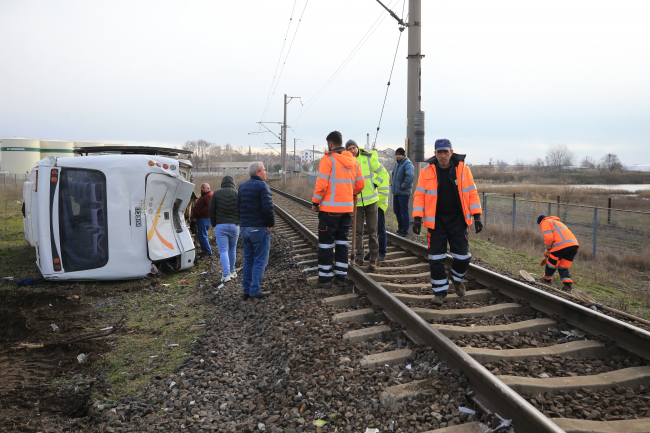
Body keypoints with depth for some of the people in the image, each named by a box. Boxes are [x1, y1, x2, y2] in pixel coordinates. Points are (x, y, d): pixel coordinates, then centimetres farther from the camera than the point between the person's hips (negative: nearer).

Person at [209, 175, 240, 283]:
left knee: (223, 250, -1)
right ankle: (232, 271, 26)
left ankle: (226, 274, -10)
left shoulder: (216, 194, 2)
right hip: (234, 225, 1)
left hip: (220, 226, -1)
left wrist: (214, 225, 12)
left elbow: (211, 211, 3)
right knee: (232, 249, 14)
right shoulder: (237, 194, 1)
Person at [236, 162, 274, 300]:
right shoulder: (262, 186, -12)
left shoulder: (242, 186, 13)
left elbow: (238, 207, 15)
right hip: (260, 228, -7)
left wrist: (244, 221, 17)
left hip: (245, 227, 8)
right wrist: (270, 224, -9)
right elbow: (268, 207, -21)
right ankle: (255, 290, 0)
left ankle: (246, 291, 15)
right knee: (260, 260, 0)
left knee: (248, 259, 13)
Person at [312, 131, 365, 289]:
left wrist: (315, 202, -4)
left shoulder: (328, 160, -11)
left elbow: (322, 184, -16)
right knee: (342, 242, 15)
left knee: (326, 243, 3)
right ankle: (341, 276, 17)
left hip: (330, 208, -6)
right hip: (347, 208, 6)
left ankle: (325, 278, 7)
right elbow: (360, 183, 16)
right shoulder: (353, 161, 8)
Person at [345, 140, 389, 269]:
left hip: (371, 200, -2)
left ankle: (373, 259, 7)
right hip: (355, 201, 2)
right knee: (358, 231, 6)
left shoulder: (368, 158, -2)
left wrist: (374, 184, -5)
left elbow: (383, 173, 5)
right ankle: (359, 257, 17)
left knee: (372, 231, 1)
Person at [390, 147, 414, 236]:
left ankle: (405, 230, 3)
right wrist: (392, 184, 17)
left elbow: (410, 176, -28)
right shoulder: (397, 164, 15)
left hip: (403, 193, -9)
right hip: (395, 192, 9)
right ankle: (400, 228, 29)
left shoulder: (407, 164, -13)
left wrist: (403, 186, -20)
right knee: (396, 211, 16)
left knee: (404, 212, -4)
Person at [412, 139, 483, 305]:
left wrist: (477, 217, -3)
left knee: (462, 256, 3)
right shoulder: (427, 171, -3)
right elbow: (419, 195, -1)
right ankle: (440, 292, 14)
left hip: (458, 220, 1)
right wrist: (417, 218, -8)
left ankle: (457, 279, 34)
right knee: (436, 259, 0)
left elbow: (472, 193, 2)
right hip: (436, 221, 0)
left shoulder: (462, 169, -1)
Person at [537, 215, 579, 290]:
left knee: (551, 263, 14)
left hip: (562, 246, -8)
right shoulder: (557, 222, 38)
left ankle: (546, 280, 30)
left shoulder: (545, 222, 11)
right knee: (563, 267, 16)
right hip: (574, 245, 8)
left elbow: (548, 238, -8)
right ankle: (567, 285, 3)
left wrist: (548, 249, 8)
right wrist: (548, 256, 40)